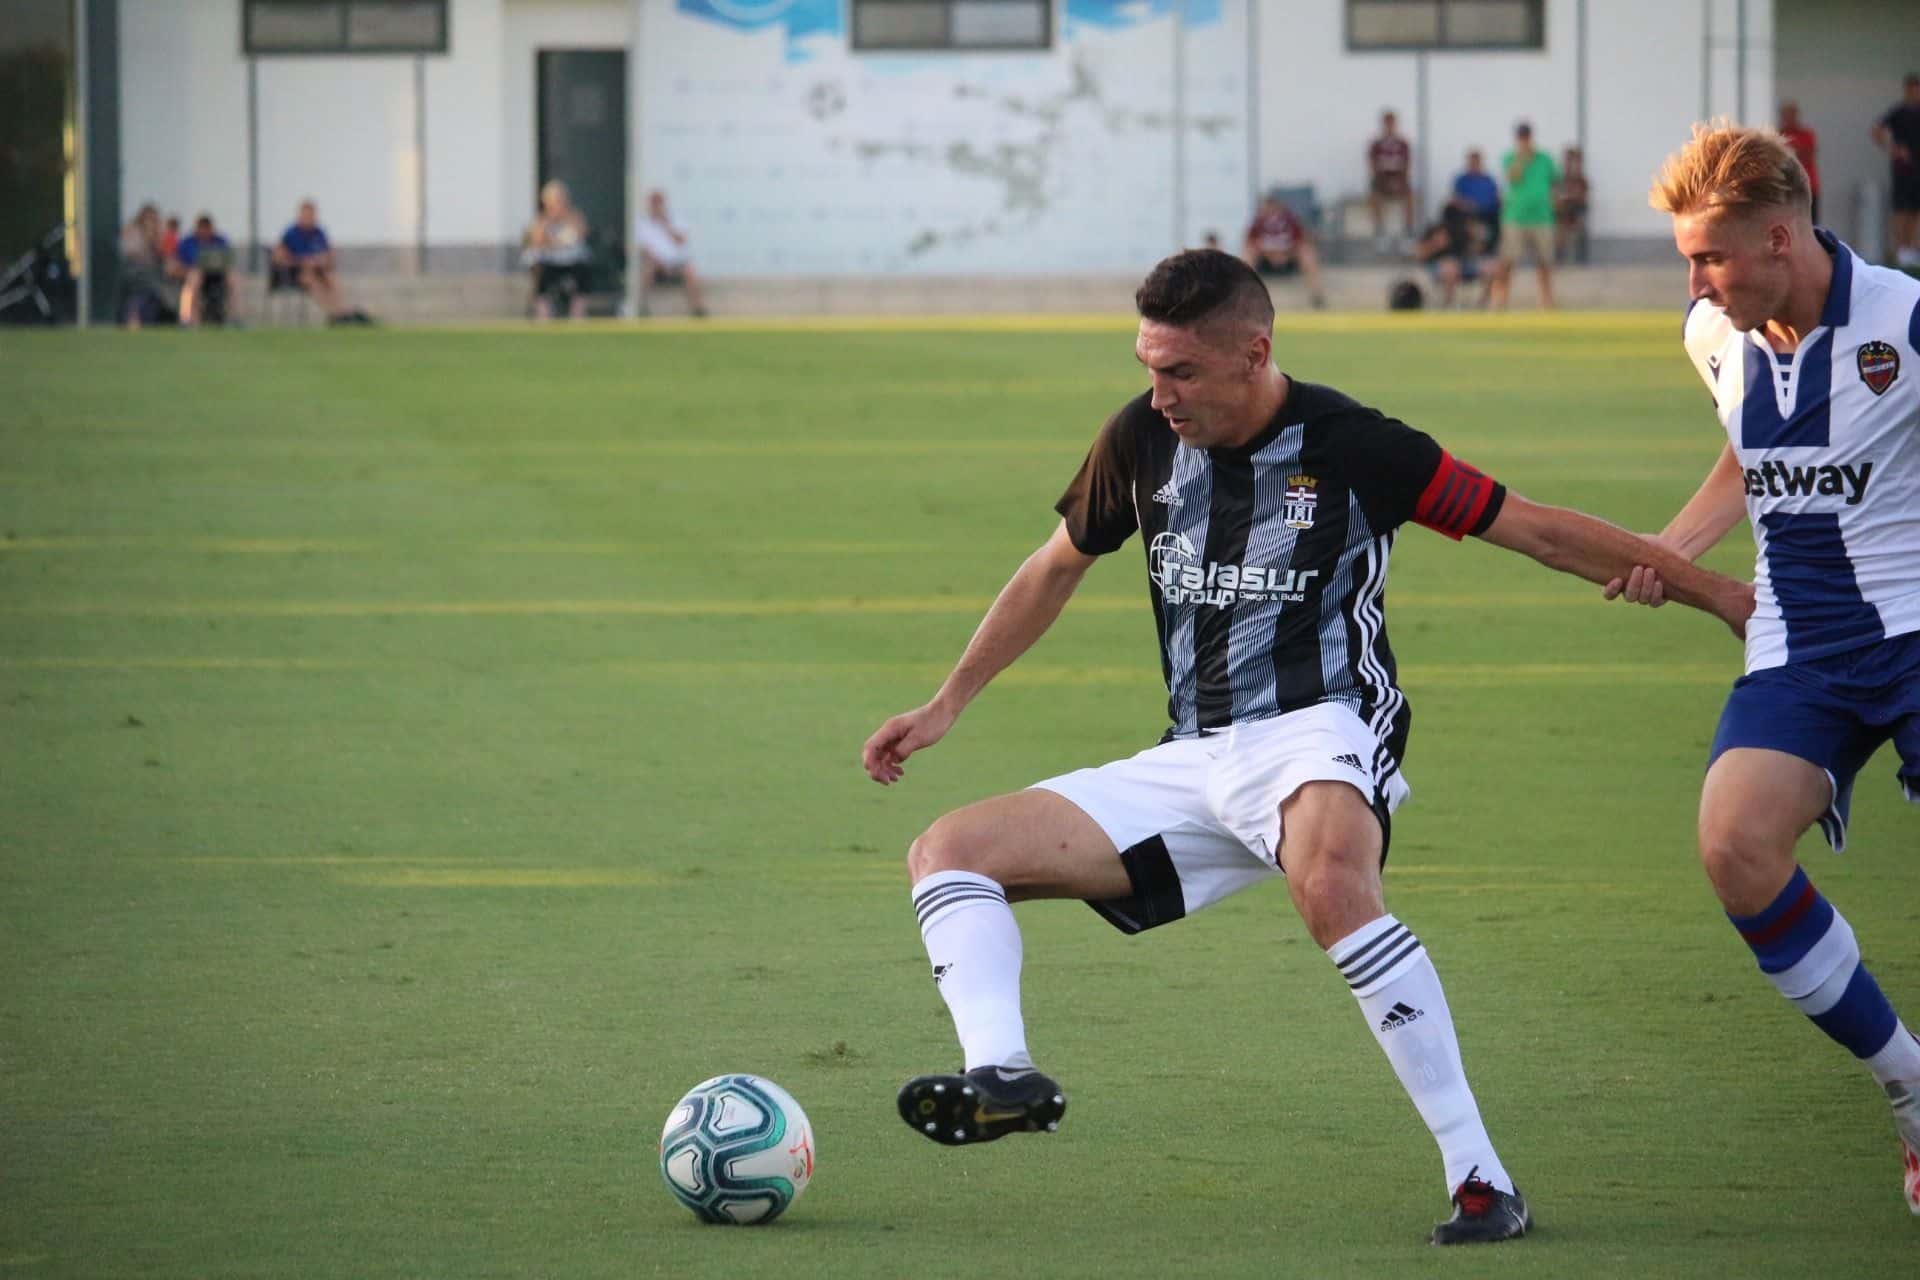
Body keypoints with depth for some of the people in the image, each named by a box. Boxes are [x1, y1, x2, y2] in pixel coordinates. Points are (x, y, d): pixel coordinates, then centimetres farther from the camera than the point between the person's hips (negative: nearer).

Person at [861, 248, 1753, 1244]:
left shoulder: (1352, 447, -9)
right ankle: (1001, 1077, -31)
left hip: (1319, 733, -7)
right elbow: (1056, 569, 23)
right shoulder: (1142, 439, 5)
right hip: (1191, 764, 7)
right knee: (947, 853, -5)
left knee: (1331, 887, -41)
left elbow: (1541, 532, -2)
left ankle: (1480, 1177, -37)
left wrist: (1722, 594, -2)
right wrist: (947, 704, 25)